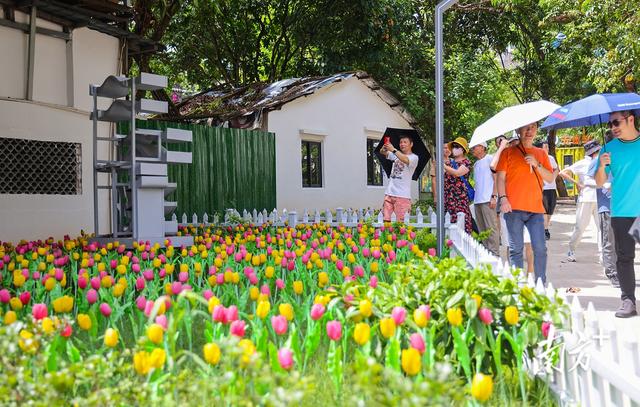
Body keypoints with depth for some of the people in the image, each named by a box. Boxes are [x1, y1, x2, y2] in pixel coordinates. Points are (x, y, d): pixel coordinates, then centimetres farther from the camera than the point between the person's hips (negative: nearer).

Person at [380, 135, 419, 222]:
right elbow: (382, 152, 8)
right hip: (389, 193, 5)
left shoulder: (414, 157, 0)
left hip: (402, 195, -5)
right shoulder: (396, 154, 18)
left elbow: (406, 160, -22)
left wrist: (393, 149, -31)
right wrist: (384, 148, -16)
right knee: (386, 219, 0)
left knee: (401, 221, -9)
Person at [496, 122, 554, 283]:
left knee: (540, 248, -2)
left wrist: (537, 165, -3)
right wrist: (503, 198, -10)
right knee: (516, 248, -2)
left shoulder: (541, 153, 17)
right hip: (514, 208, -3)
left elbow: (550, 178, 12)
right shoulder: (509, 152, 8)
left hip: (536, 209, 3)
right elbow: (500, 178, 3)